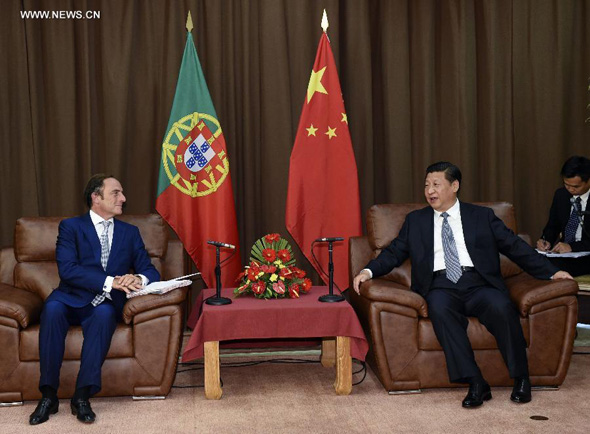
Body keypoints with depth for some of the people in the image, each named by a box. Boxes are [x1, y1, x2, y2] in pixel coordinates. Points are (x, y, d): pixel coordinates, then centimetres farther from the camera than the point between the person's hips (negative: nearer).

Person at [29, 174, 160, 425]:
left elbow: (150, 272, 10)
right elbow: (67, 269, -10)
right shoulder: (70, 226, 6)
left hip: (106, 304, 1)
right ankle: (48, 394, -26)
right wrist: (110, 281, -20)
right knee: (52, 308, -34)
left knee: (104, 313, -34)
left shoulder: (130, 232, 17)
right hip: (72, 299, -1)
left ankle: (82, 396, -31)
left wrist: (138, 279, -16)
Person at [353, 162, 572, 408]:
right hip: (440, 286, 0)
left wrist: (551, 272, 6)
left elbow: (515, 247, 14)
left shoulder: (482, 216, 17)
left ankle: (521, 379, -15)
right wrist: (368, 271, -2)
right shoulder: (415, 220, 21)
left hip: (478, 284, 0)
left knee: (502, 308, -32)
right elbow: (393, 253, 17)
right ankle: (476, 383, -31)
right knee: (440, 310, -34)